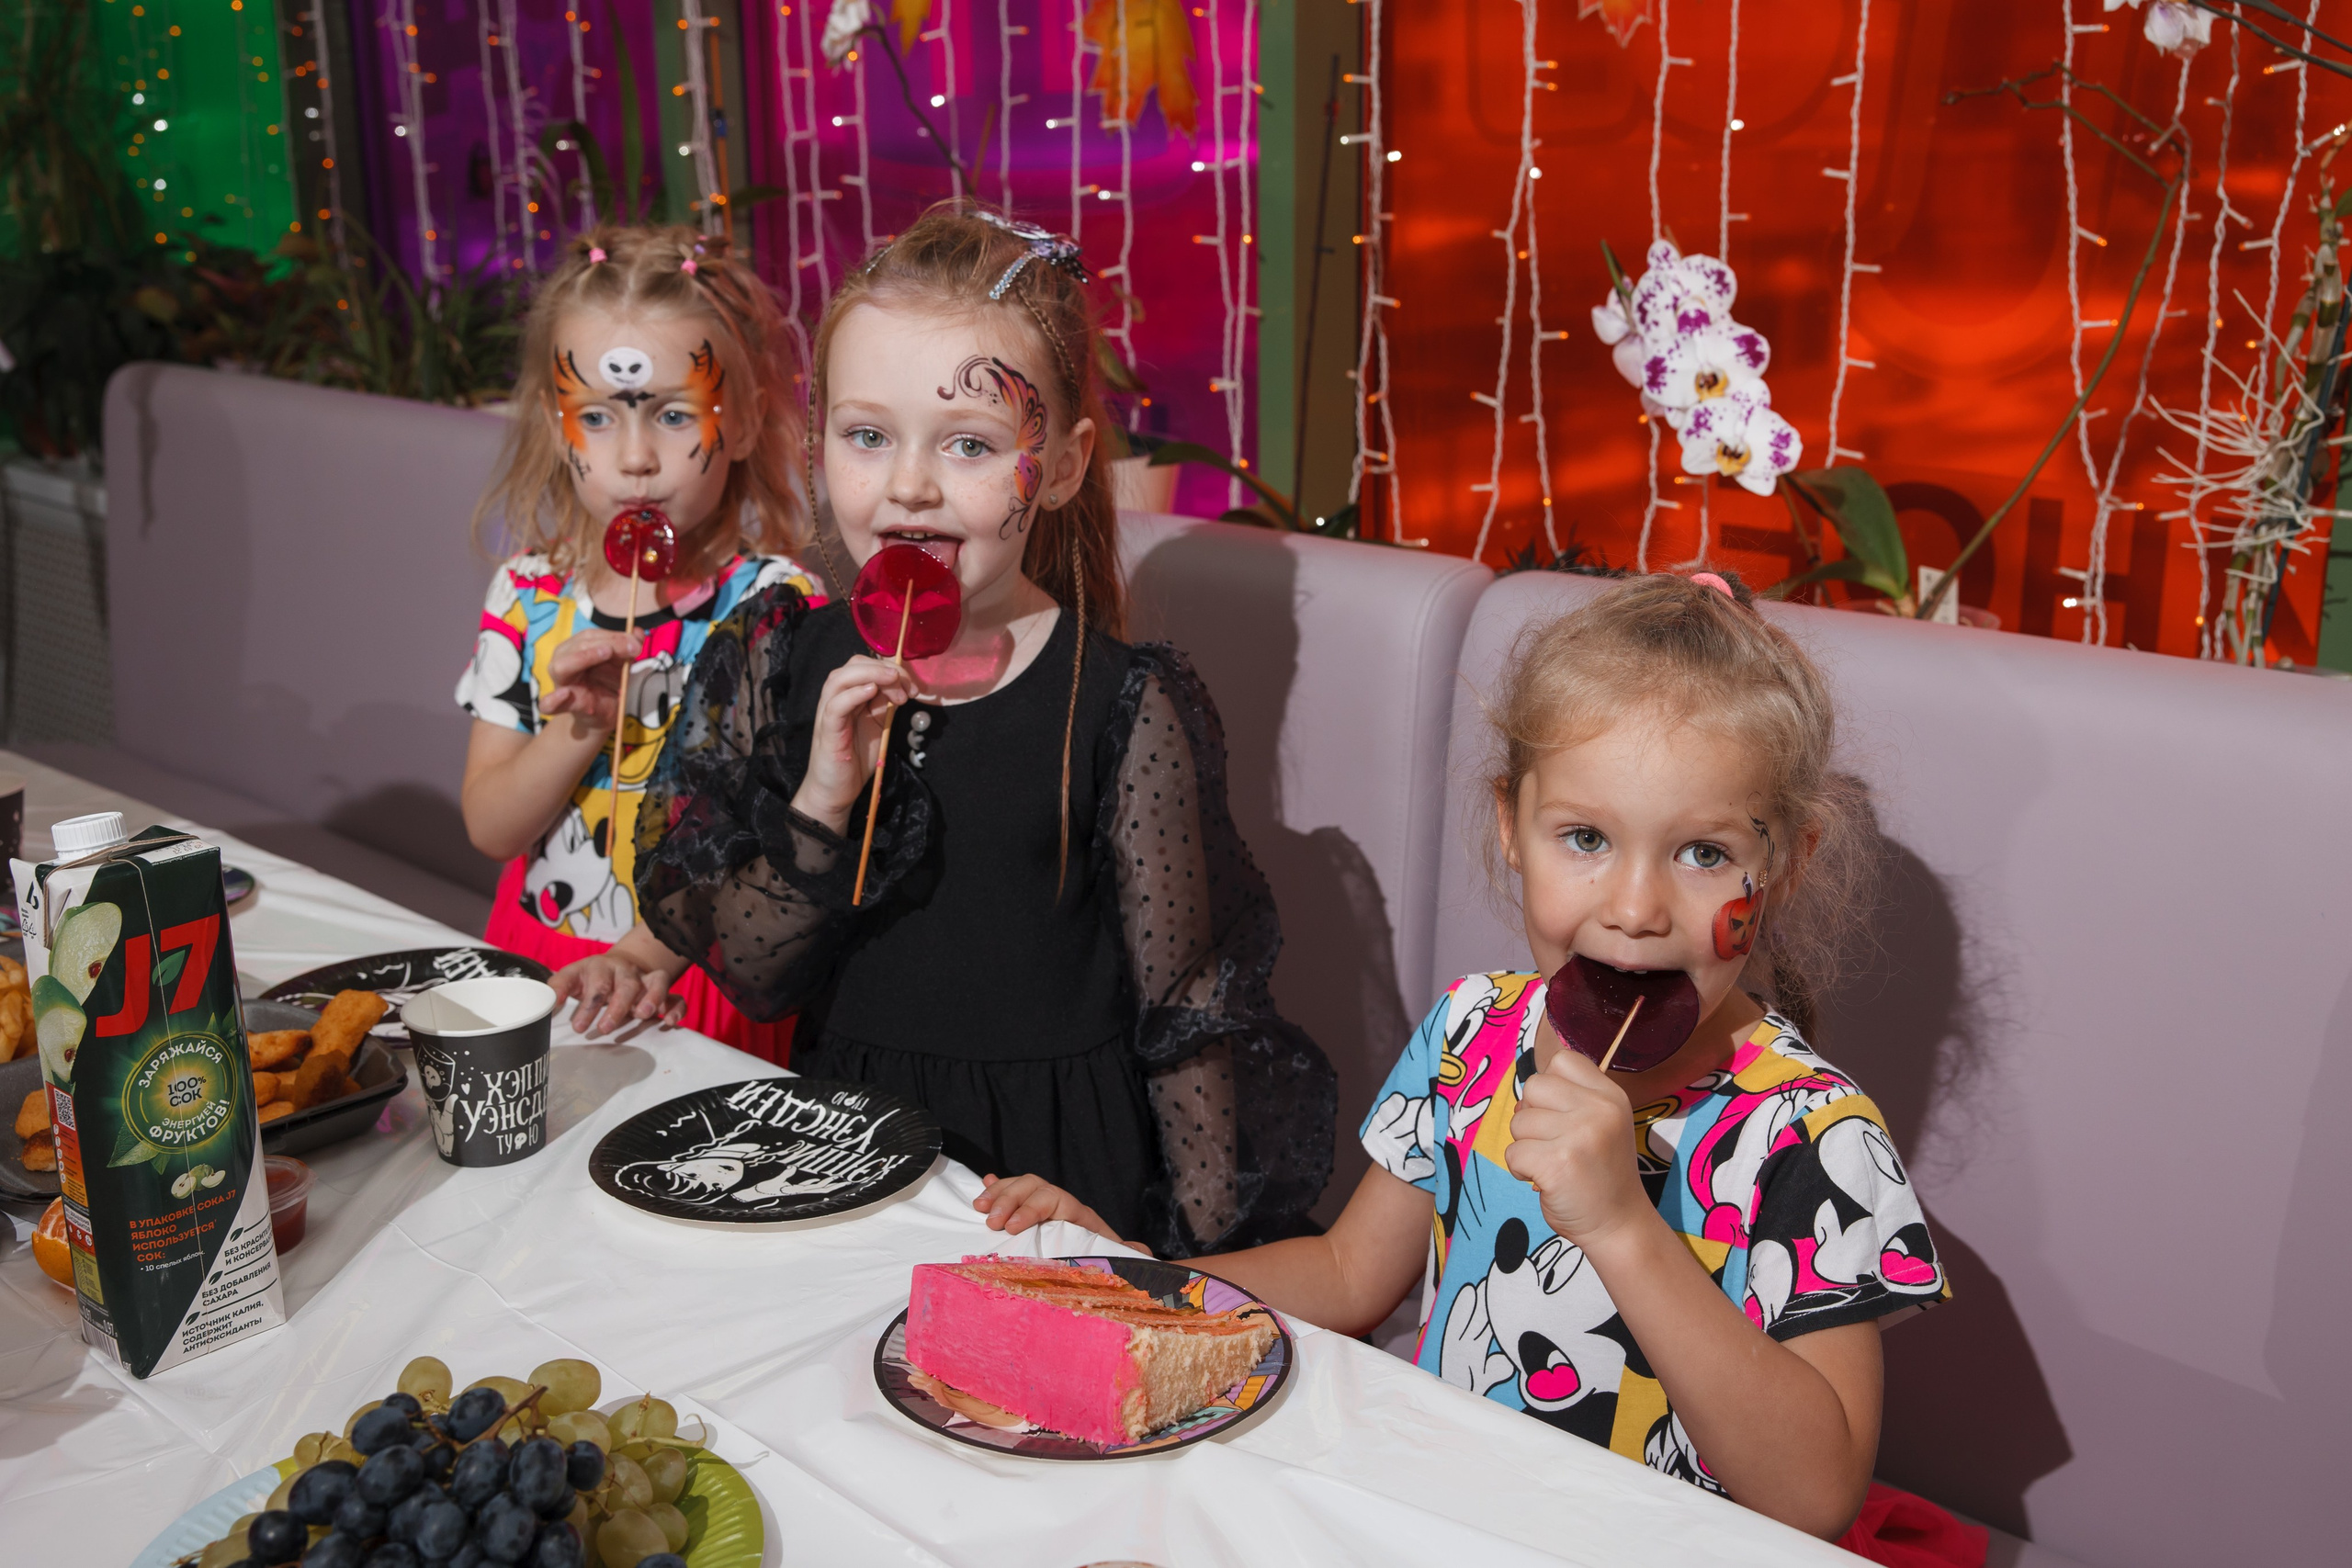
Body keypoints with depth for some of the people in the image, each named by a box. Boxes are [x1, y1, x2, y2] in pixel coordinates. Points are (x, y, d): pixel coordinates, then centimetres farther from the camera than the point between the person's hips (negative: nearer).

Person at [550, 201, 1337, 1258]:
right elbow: (750, 982, -1)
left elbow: (1184, 1019, -6)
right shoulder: (786, 663, -2)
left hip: (1060, 1169, -3)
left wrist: (1204, 1270, -4)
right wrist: (823, 804, -17)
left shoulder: (1124, 707, -13)